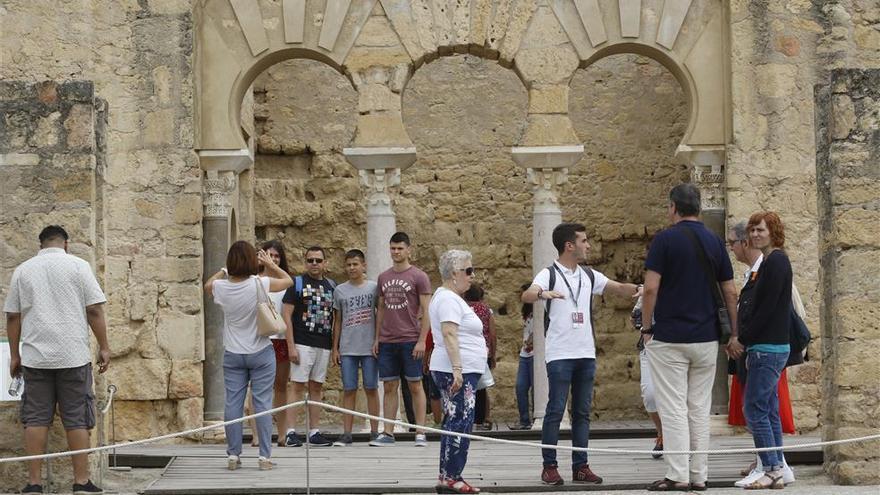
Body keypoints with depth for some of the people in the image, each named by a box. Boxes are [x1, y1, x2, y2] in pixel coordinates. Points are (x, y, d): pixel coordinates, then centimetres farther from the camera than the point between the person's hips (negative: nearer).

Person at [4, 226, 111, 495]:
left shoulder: (23, 270, 9)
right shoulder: (78, 266, 1)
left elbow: (12, 316, 9)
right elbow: (94, 310, -4)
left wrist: (15, 355, 15)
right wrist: (104, 347, 2)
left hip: (35, 357, 2)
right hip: (74, 356, -2)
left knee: (36, 419, 5)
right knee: (77, 419, 2)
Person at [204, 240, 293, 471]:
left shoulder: (221, 287, -7)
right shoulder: (259, 284, -15)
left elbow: (207, 285, 18)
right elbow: (288, 280, 3)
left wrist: (225, 270, 17)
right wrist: (269, 264, 11)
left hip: (233, 355, 2)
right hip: (260, 354, -2)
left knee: (233, 403, 5)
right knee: (262, 403, 1)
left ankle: (233, 456, 6)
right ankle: (264, 456, 0)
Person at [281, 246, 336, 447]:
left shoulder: (332, 286, 12)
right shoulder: (297, 283, -1)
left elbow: (336, 317, 17)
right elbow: (287, 315, -5)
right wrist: (291, 346, -13)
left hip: (324, 345, 5)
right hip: (302, 344, -5)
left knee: (317, 388, 8)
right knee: (298, 387, -7)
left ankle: (314, 432, 11)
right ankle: (291, 432, -7)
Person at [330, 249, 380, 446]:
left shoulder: (373, 287, 2)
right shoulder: (340, 291, 9)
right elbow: (337, 321, 12)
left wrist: (379, 342, -3)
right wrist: (335, 348, 8)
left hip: (369, 347, -2)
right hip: (347, 348, 2)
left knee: (371, 389, 3)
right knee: (349, 390, 1)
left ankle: (374, 432, 8)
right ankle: (346, 433, 2)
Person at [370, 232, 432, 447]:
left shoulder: (418, 277, -2)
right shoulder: (383, 277, 13)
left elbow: (426, 311, -5)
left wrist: (422, 340, -11)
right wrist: (377, 338, 11)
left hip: (410, 341, -4)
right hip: (387, 341, 5)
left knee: (415, 386, 0)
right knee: (390, 387, 5)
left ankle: (420, 433, 3)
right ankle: (388, 433, 7)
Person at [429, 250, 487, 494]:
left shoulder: (450, 297, 21)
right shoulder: (448, 299, -13)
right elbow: (449, 335, -22)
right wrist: (457, 369, -27)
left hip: (461, 372, 11)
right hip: (457, 372, -11)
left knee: (455, 423, 9)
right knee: (460, 423, -12)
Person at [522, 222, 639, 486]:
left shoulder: (589, 276, 14)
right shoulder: (549, 274, -5)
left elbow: (619, 288, 15)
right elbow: (526, 295, -21)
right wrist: (542, 294, -44)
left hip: (586, 354, 6)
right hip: (559, 354, -6)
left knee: (582, 412, 7)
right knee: (555, 410, -4)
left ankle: (580, 466, 11)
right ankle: (549, 467, 2)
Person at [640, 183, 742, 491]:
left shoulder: (665, 239, -8)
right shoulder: (715, 242, 6)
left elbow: (651, 288, -13)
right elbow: (730, 293, 7)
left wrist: (646, 328, -2)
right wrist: (735, 335, 12)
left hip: (669, 338, -5)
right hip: (706, 339, 5)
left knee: (673, 409, -2)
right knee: (700, 410, 10)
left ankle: (678, 476, -3)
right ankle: (699, 476, 11)